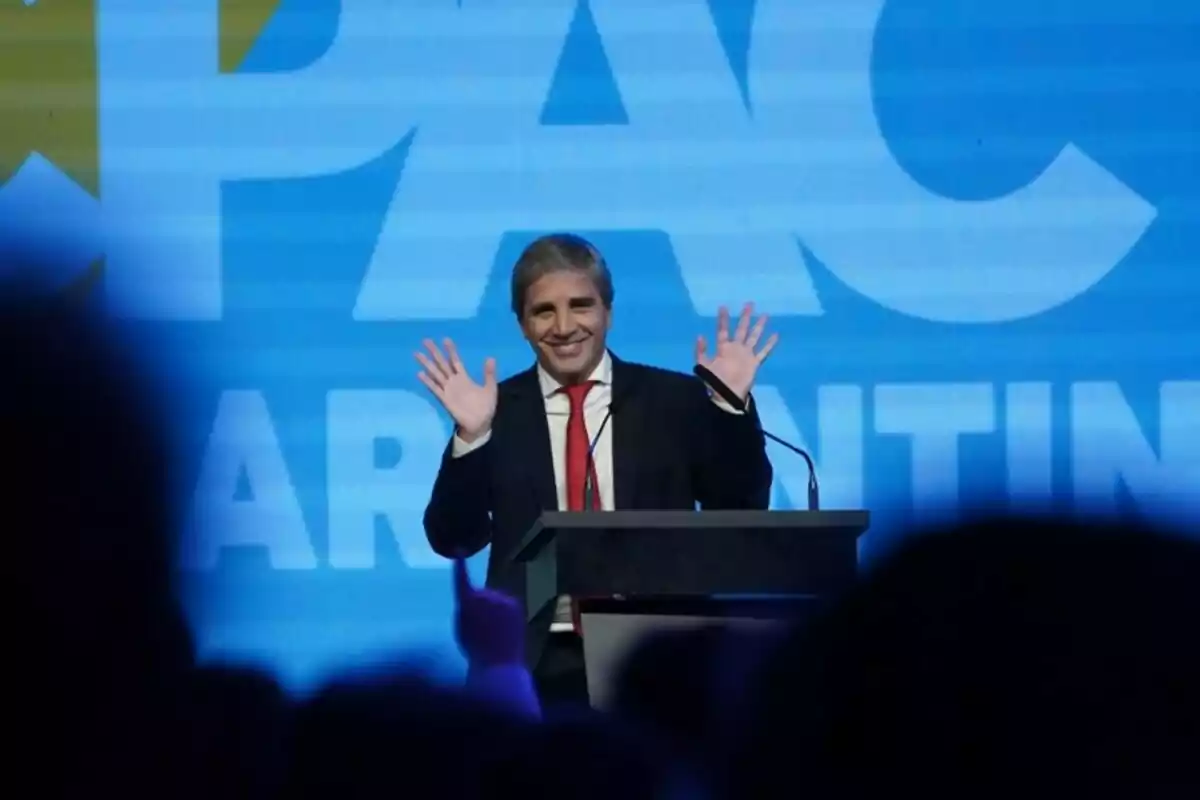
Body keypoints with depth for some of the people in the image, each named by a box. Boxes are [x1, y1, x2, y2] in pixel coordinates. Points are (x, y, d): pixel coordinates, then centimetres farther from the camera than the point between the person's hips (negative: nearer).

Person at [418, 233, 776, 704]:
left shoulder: (674, 400, 6)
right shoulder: (496, 412, 7)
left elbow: (742, 516, 3)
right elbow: (454, 539, 0)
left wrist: (730, 407, -8)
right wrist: (472, 436, -13)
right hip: (532, 665, 0)